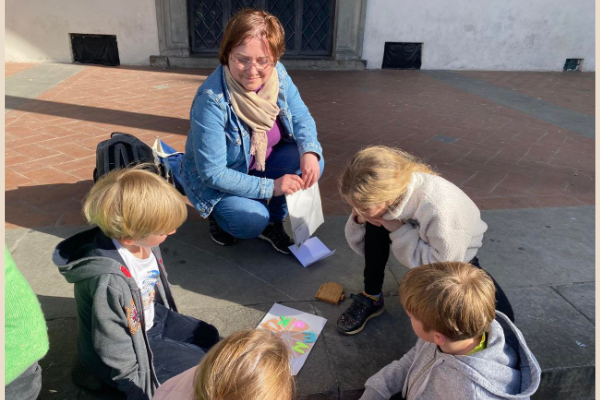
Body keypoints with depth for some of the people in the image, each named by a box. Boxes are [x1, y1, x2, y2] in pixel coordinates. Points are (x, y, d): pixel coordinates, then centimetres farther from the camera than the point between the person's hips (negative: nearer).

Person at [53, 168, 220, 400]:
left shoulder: (141, 242, -15)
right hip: (132, 349, -8)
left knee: (210, 337, 15)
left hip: (153, 320, 8)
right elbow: (114, 350, -26)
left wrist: (169, 320, 19)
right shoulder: (109, 281, -38)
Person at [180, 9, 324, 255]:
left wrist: (309, 151, -28)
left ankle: (274, 222, 5)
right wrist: (270, 187, -30)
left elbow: (301, 117, -6)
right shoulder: (212, 100, -32)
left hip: (260, 163, 6)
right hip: (215, 181, -5)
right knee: (253, 221, -30)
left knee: (312, 162, -17)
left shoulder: (278, 75, -17)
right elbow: (213, 173, -29)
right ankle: (218, 213, 7)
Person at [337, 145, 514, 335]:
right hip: (421, 247, 3)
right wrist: (359, 220, -31)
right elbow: (365, 248, -11)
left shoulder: (440, 209, -42)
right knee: (376, 226, -26)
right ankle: (371, 298, -6)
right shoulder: (383, 194, -24)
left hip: (456, 259, -3)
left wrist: (398, 229, -36)